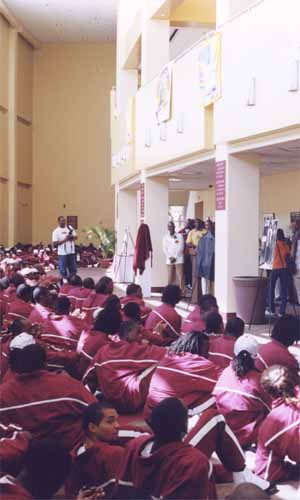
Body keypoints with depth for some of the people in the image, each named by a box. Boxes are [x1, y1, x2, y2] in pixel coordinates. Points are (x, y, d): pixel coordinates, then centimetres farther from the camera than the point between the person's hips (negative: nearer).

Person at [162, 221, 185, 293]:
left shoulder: (179, 236, 4)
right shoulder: (165, 237, 13)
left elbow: (181, 248, -3)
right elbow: (164, 249, 6)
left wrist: (175, 257, -9)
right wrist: (170, 257, -7)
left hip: (178, 259, -3)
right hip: (169, 260, 3)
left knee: (180, 277, -9)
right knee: (170, 278, 1)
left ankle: (182, 292, -10)